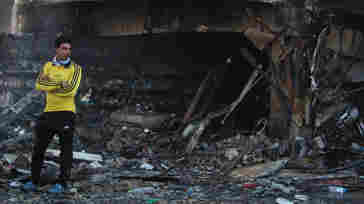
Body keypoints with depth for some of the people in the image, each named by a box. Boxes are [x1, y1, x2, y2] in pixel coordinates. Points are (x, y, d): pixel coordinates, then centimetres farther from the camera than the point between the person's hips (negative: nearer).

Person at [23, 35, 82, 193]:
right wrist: (60, 83, -16)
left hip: (66, 113, -4)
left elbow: (71, 90, -15)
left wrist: (49, 86, -8)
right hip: (49, 112, 4)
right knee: (39, 147, 7)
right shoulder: (48, 66, 10)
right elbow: (39, 85, -6)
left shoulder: (75, 68, -1)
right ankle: (34, 181, 17)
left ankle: (62, 183, 6)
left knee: (65, 149, -1)